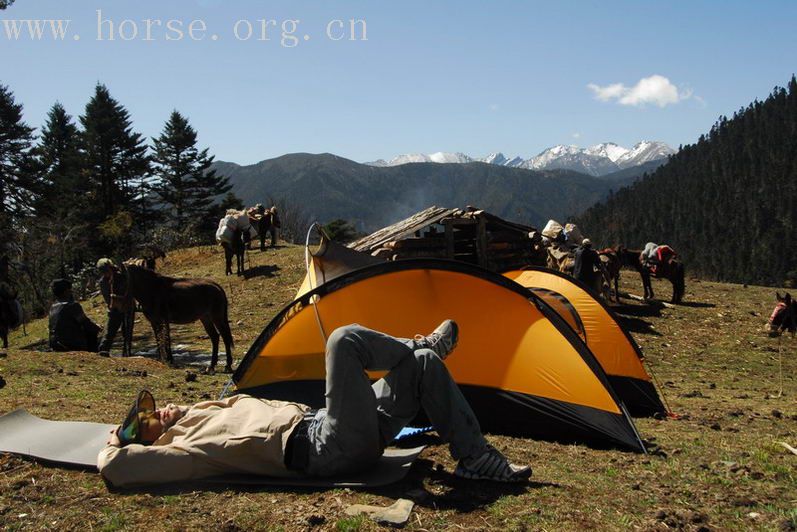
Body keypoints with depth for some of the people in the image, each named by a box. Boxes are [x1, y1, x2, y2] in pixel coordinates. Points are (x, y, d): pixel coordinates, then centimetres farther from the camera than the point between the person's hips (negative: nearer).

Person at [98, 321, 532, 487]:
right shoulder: (183, 446, -3)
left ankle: (477, 458, 7)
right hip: (329, 451, -9)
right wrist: (117, 442, 4)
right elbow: (114, 468, -14)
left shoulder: (203, 411, 22)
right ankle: (423, 346, 4)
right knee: (345, 339, -25)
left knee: (425, 366, 2)